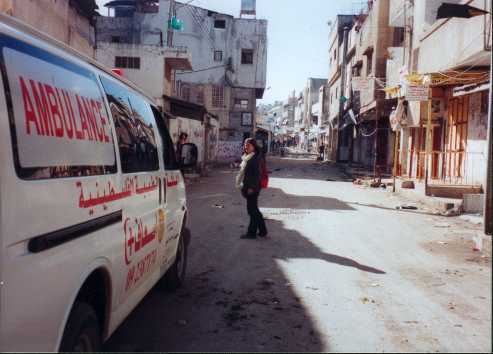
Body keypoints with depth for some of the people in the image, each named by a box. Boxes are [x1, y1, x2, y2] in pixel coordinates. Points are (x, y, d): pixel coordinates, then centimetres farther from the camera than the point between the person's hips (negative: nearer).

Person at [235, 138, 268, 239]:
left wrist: (252, 187, -21)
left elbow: (256, 174, -18)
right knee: (253, 209, 14)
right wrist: (243, 186, 19)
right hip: (247, 187, 10)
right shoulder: (246, 158, 14)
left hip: (252, 188, -10)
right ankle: (262, 230, 23)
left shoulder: (256, 158, -13)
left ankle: (252, 232, 6)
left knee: (252, 209, -3)